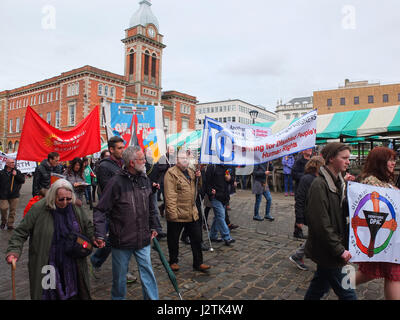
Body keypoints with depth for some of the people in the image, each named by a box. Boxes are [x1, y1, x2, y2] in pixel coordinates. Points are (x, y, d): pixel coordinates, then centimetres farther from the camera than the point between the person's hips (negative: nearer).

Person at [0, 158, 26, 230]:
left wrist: (16, 175, -14)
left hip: (14, 195, 1)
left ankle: (10, 224, 17)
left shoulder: (17, 172, 5)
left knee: (12, 211, 4)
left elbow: (23, 180, -3)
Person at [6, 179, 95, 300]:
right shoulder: (38, 209, -15)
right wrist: (14, 251, -19)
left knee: (73, 294, 17)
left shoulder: (76, 208, -5)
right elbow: (21, 232, -7)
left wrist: (94, 239, -4)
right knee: (49, 294, 12)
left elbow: (88, 226, 10)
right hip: (45, 265, -3)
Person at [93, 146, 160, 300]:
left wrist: (153, 226, 18)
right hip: (121, 241, -4)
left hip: (143, 240, 4)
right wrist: (100, 234, -19)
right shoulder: (117, 182, -15)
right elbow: (101, 210, -12)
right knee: (120, 275, 15)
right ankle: (118, 297, 39)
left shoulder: (145, 180, 3)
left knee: (147, 271, 9)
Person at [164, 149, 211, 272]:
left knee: (196, 239, 11)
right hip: (176, 214, -6)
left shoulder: (190, 172, 13)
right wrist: (172, 213, -22)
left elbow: (195, 189, 23)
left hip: (192, 213, 6)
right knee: (173, 240, 12)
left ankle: (198, 263, 24)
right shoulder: (171, 173, -10)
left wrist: (197, 178, 4)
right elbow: (170, 195, -17)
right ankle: (173, 262, 31)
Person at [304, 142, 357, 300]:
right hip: (325, 250, -8)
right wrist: (340, 250, -19)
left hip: (331, 249, 9)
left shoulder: (337, 181, 7)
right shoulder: (319, 185, -21)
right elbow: (321, 224, -23)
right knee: (345, 292, 4)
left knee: (321, 284, 21)